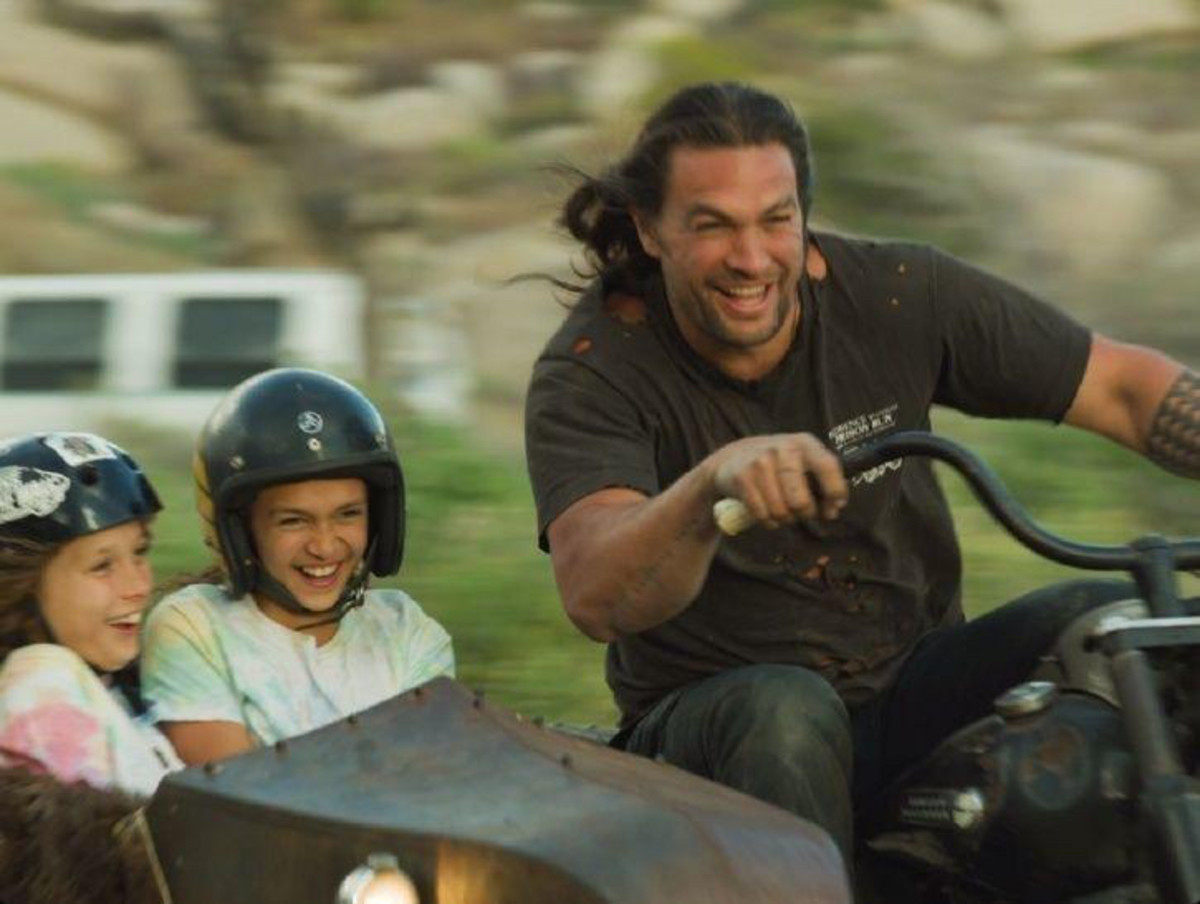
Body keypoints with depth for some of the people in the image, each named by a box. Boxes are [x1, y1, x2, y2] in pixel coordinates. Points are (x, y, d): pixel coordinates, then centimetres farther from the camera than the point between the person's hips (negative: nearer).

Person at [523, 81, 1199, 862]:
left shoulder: (890, 295, -6)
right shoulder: (594, 371, -14)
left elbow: (1126, 386, -1)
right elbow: (595, 600, -31)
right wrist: (713, 483, -50)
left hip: (915, 695, 3)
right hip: (713, 732, -3)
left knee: (1104, 619, -23)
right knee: (784, 709, -37)